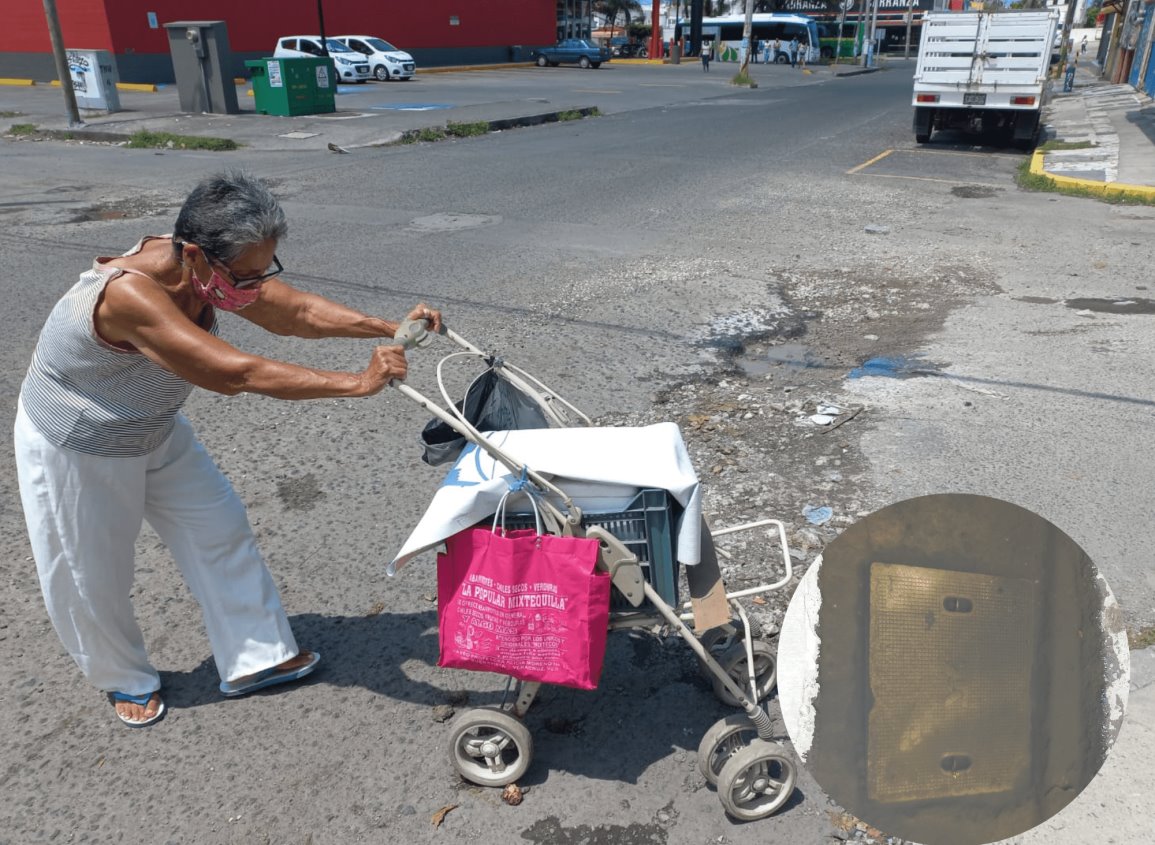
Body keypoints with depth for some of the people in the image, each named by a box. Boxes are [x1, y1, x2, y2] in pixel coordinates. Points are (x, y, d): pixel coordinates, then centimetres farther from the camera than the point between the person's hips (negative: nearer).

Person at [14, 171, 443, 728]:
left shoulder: (212, 270, -19)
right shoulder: (128, 294, -42)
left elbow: (294, 310, -10)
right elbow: (237, 373, -47)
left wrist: (389, 328, -20)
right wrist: (357, 383, -48)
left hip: (155, 432, 7)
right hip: (74, 450, -7)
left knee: (220, 530, 9)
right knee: (92, 577, 12)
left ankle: (254, 659, 24)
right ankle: (124, 679, 40)